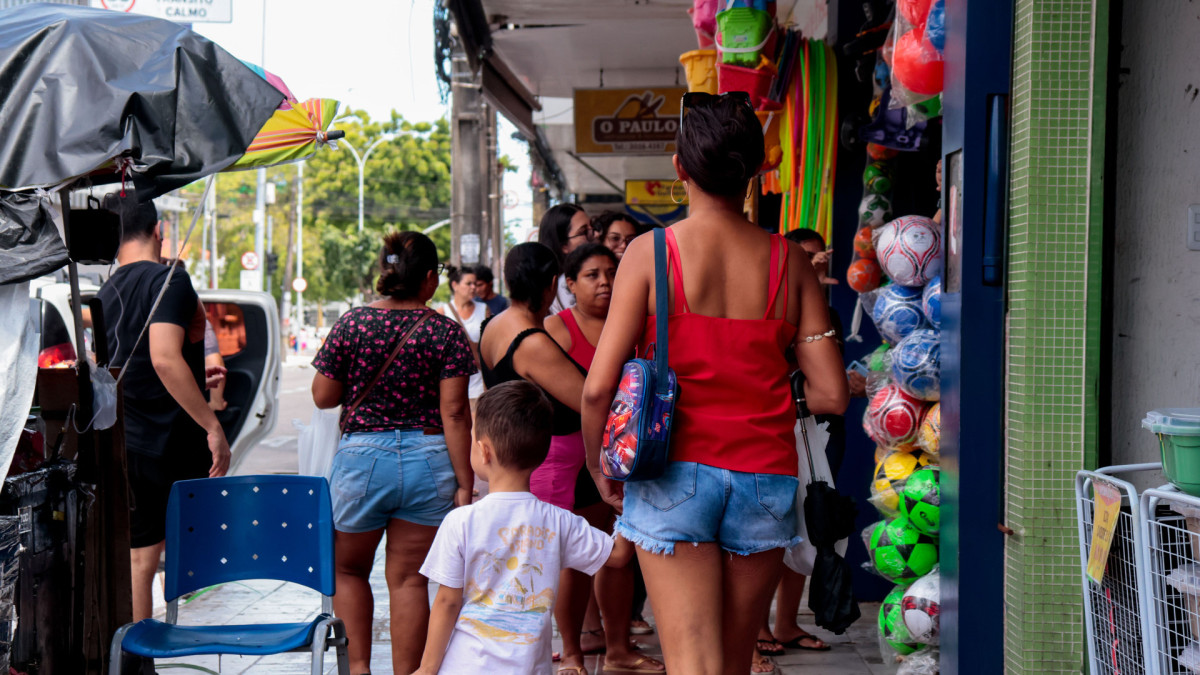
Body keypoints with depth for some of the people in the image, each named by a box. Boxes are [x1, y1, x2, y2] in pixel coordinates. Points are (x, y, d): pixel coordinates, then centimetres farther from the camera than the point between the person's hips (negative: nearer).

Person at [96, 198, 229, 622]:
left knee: (138, 557, 10)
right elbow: (164, 358, -25)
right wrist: (212, 425, -24)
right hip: (175, 444, -7)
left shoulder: (107, 293, 13)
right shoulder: (167, 278, -12)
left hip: (126, 444, 7)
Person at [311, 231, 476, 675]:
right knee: (409, 579, 8)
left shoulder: (353, 323, -4)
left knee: (349, 569, 20)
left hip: (362, 458, 0)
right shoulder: (445, 331, -6)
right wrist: (464, 483, -5)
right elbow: (454, 413, -9)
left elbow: (323, 397, 1)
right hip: (428, 462, 0)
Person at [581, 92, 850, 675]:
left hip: (675, 476, -3)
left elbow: (599, 387, -10)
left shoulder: (649, 253, -6)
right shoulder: (788, 261, 1)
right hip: (766, 475, 3)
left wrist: (599, 466, 7)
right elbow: (832, 395, -1)